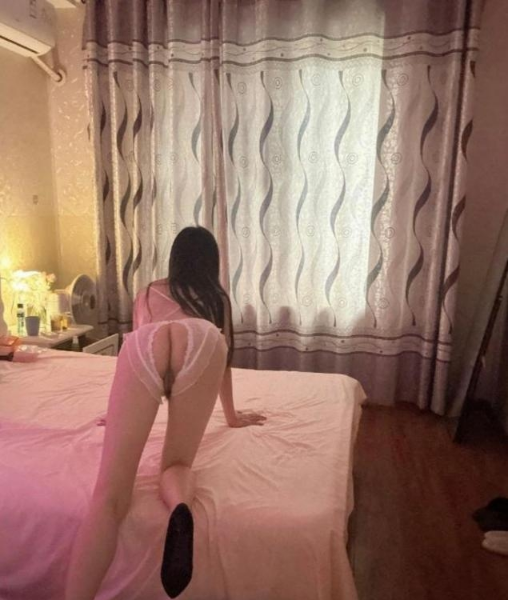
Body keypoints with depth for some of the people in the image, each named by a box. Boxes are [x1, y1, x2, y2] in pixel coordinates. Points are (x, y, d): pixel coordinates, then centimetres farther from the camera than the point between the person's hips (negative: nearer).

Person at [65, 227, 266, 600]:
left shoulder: (148, 293, 44)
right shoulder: (219, 297, 41)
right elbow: (225, 356, 46)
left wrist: (124, 412, 67)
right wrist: (232, 415, 58)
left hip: (143, 344, 1)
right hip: (201, 342, 0)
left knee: (110, 495, -5)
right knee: (177, 464, 13)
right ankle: (180, 508, -21)